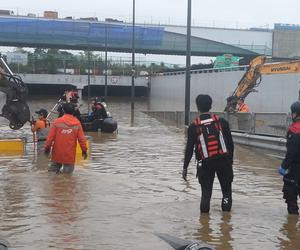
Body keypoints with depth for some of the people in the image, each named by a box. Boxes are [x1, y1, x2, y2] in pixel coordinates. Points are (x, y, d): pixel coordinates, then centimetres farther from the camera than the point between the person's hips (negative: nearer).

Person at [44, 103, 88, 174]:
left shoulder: (57, 122, -5)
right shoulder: (77, 123, -2)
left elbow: (50, 137, -5)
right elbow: (81, 138, -1)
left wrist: (47, 147, 7)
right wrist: (84, 150, 11)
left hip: (58, 153, 0)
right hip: (70, 155, 0)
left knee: (55, 166, 14)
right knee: (68, 173, 8)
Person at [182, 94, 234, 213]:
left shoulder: (194, 126, -2)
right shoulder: (221, 122, 2)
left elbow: (189, 148, -3)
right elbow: (230, 144, 4)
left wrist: (185, 167, 4)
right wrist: (230, 160, 15)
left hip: (205, 163, -1)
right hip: (223, 160, 1)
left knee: (206, 191, 9)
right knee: (226, 189, 13)